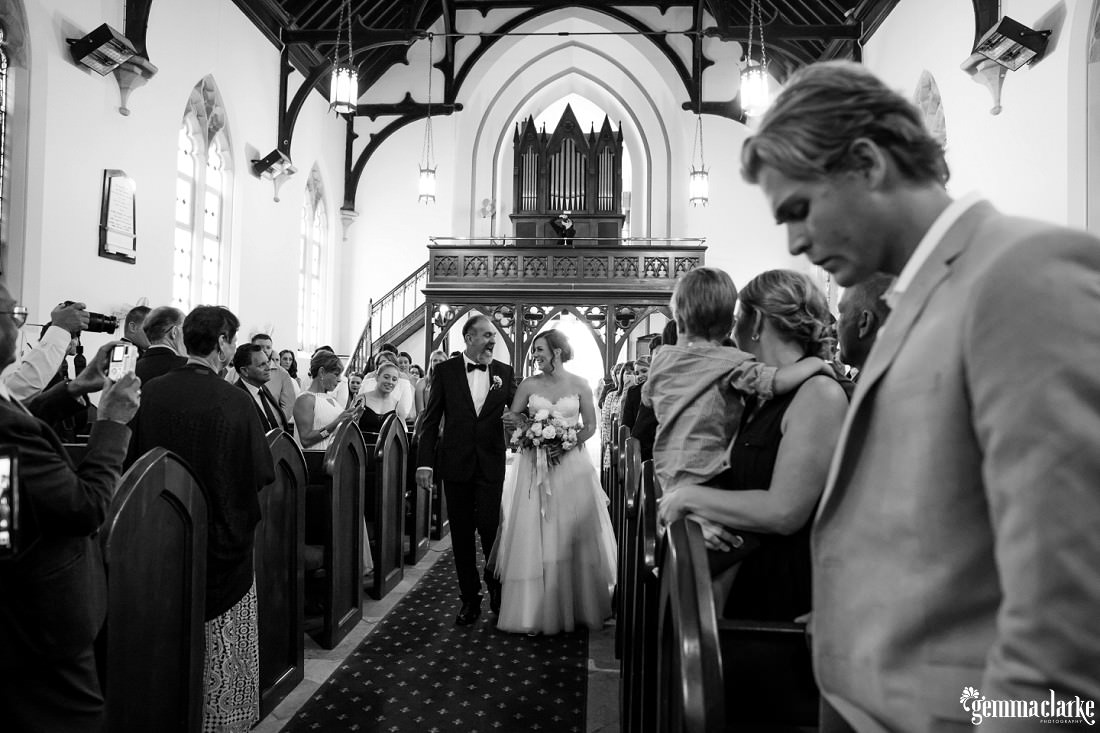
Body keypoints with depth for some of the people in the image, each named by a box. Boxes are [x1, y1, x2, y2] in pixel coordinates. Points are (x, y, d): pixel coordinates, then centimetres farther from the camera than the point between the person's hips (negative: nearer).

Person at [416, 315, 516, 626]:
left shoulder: (504, 372, 4)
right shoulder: (446, 370, 0)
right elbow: (430, 420, 0)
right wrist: (424, 463, -6)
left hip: (491, 464, 0)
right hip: (456, 463, 0)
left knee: (490, 527, -1)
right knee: (462, 533, 8)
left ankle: (498, 592, 25)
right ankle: (470, 598, 24)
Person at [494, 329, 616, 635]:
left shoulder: (579, 385, 1)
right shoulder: (528, 385, 2)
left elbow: (590, 425, 3)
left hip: (571, 464, 0)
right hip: (535, 467, 1)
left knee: (573, 536, 5)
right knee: (534, 537, 1)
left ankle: (576, 606, 22)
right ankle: (536, 611, 11)